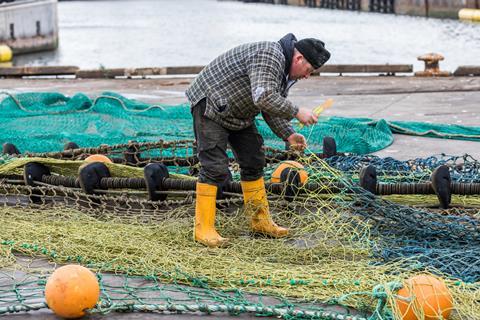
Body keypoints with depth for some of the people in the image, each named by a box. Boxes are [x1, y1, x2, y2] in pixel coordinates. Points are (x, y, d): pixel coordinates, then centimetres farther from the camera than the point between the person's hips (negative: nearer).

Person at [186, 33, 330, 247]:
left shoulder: (285, 71, 7)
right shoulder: (269, 56, -26)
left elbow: (271, 108, 10)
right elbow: (263, 98, -37)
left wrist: (288, 135, -4)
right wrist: (296, 112, -28)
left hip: (238, 113, 11)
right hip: (210, 105, -10)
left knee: (253, 163, 10)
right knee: (215, 167, -14)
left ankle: (260, 221, 19)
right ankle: (203, 228, -9)